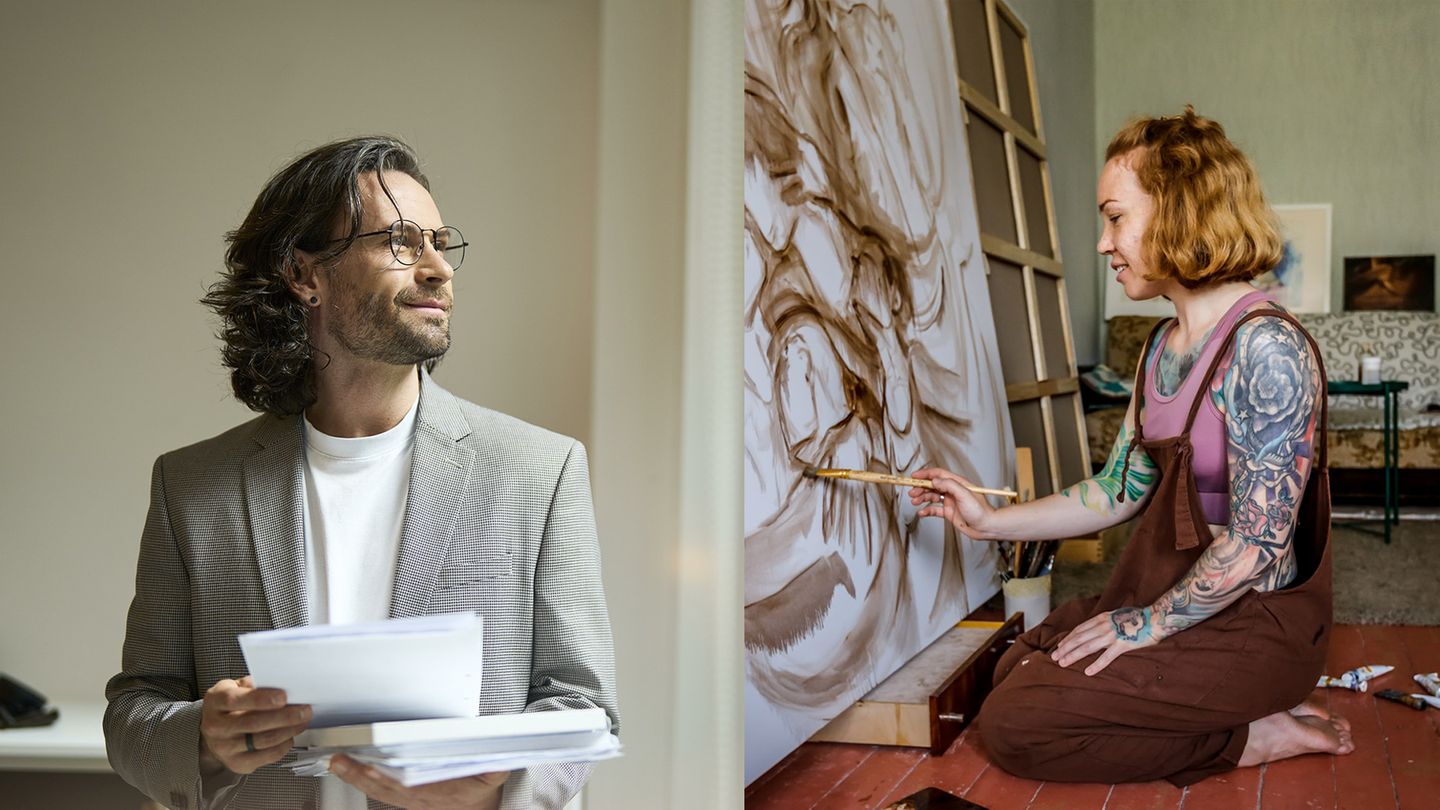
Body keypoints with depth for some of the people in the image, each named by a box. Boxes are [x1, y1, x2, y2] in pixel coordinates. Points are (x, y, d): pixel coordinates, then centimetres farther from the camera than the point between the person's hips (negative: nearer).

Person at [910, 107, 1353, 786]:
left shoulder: (1265, 346, -21)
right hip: (1166, 593, 9)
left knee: (1012, 725, -14)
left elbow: (1258, 544, -23)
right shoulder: (1162, 346, 8)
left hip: (1254, 622, -9)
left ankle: (1251, 737, -4)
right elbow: (1117, 492, 13)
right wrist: (990, 521, 12)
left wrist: (1148, 623, -15)